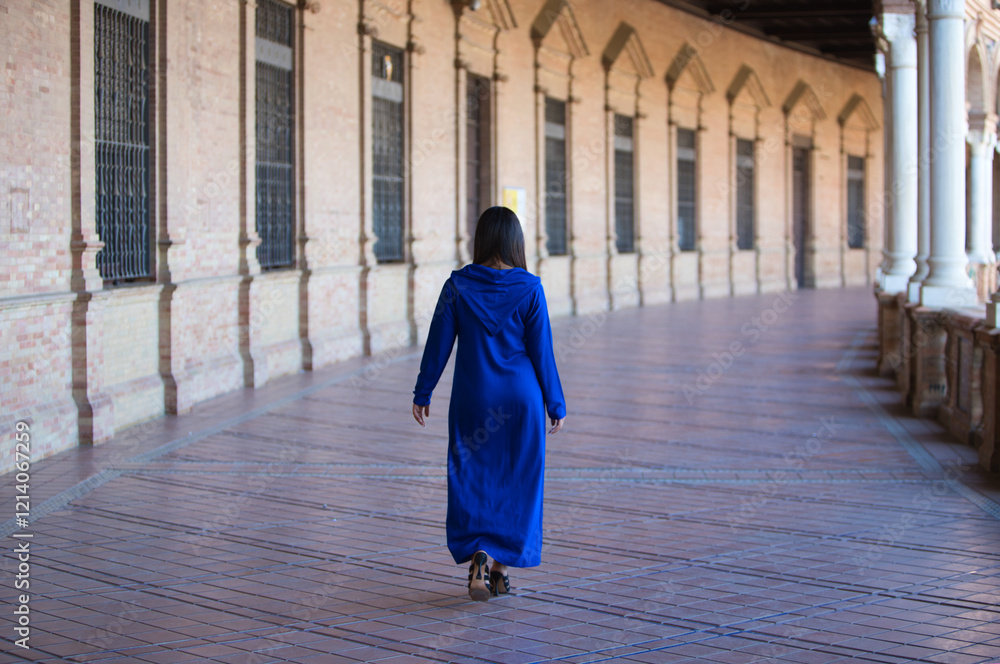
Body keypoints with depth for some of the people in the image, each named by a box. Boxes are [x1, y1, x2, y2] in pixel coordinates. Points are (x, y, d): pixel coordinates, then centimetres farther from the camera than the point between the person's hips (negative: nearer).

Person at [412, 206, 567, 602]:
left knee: (470, 479, 9)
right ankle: (500, 566, 14)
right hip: (521, 398, -1)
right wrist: (555, 405, 5)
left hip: (472, 397, 1)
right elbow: (541, 352, -4)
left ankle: (478, 556, -9)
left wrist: (422, 393, 9)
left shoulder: (457, 285, -5)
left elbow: (438, 344, -2)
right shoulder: (529, 288, -7)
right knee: (517, 481, 11)